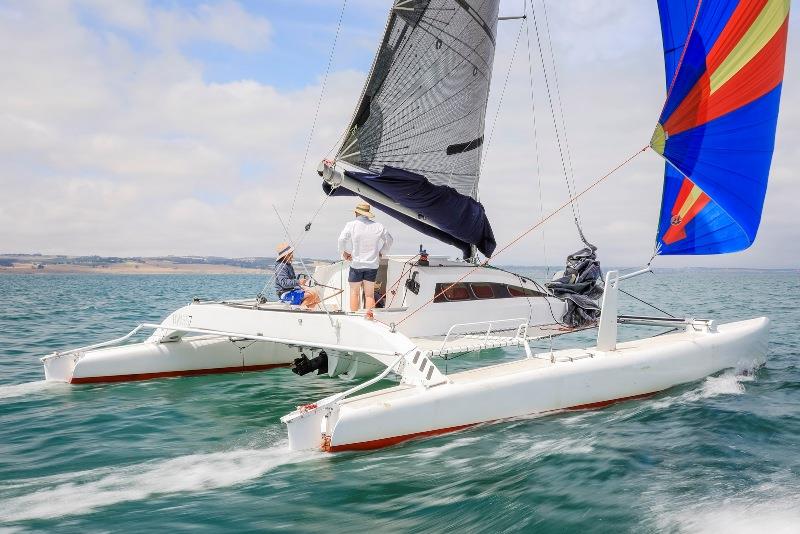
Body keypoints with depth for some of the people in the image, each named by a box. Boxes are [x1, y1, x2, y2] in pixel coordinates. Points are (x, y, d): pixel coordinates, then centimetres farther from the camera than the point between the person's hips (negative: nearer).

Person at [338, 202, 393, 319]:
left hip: (356, 263, -2)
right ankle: (369, 314, 2)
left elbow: (342, 239, -18)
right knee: (369, 294, 10)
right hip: (372, 264, 2)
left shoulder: (351, 225, -6)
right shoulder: (378, 226, 3)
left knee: (354, 292, 9)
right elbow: (389, 240, 13)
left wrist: (343, 253, -2)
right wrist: (381, 253, 21)